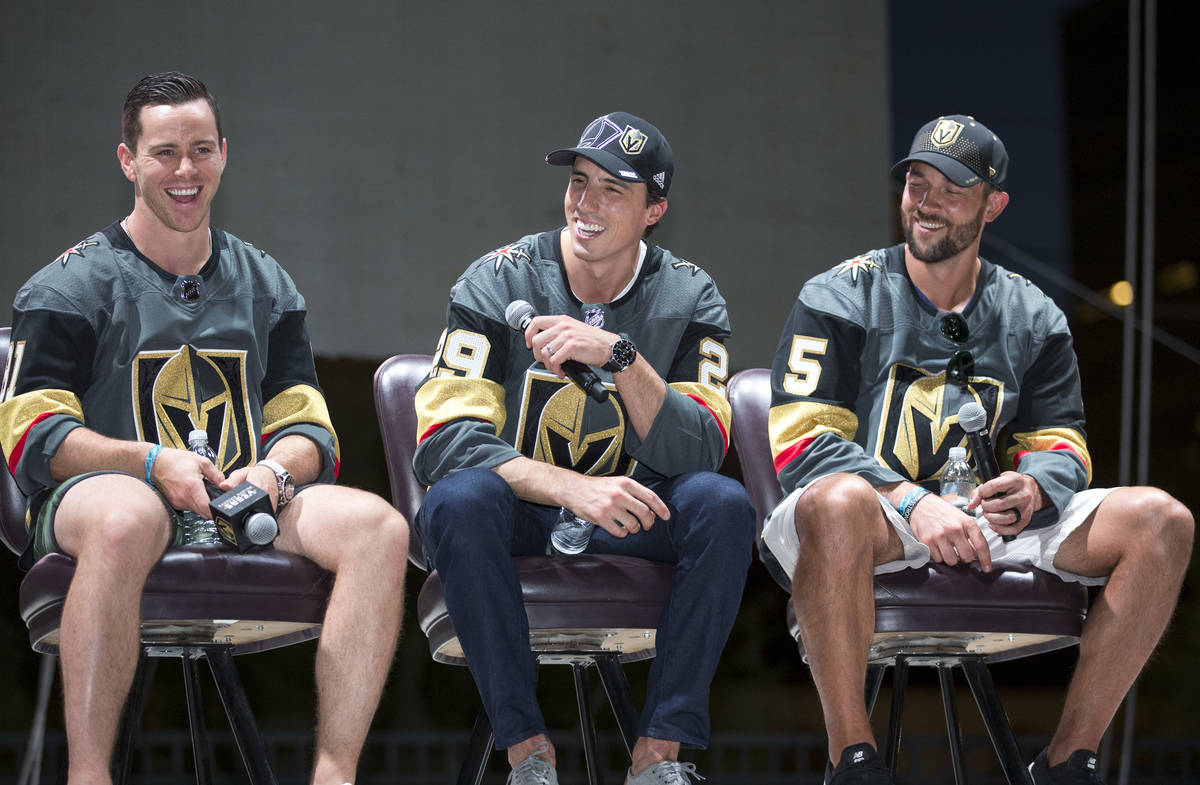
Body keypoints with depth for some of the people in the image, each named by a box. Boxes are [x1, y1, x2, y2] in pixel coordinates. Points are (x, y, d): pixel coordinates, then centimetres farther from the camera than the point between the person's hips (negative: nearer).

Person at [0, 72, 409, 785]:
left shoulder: (265, 284, 21)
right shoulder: (72, 285, 6)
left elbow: (308, 429, 18)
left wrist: (274, 470, -7)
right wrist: (154, 462, -19)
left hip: (246, 502, 4)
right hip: (96, 492, -4)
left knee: (378, 526, -23)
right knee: (127, 520, -42)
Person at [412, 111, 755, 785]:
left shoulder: (688, 299, -3)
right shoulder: (498, 283, -9)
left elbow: (699, 452, -15)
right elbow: (444, 439, -19)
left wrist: (620, 355, -31)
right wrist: (573, 489, -34)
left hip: (631, 525, 2)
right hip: (520, 520, -1)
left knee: (724, 504, -27)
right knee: (460, 498, -34)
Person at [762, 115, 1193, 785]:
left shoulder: (1033, 318, 16)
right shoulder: (840, 299, 4)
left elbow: (1061, 445, 11)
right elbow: (801, 441, -7)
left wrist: (1033, 490, -16)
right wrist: (912, 502, -24)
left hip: (989, 528, 4)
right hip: (877, 527, -4)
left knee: (1161, 520, -17)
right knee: (838, 502, -42)